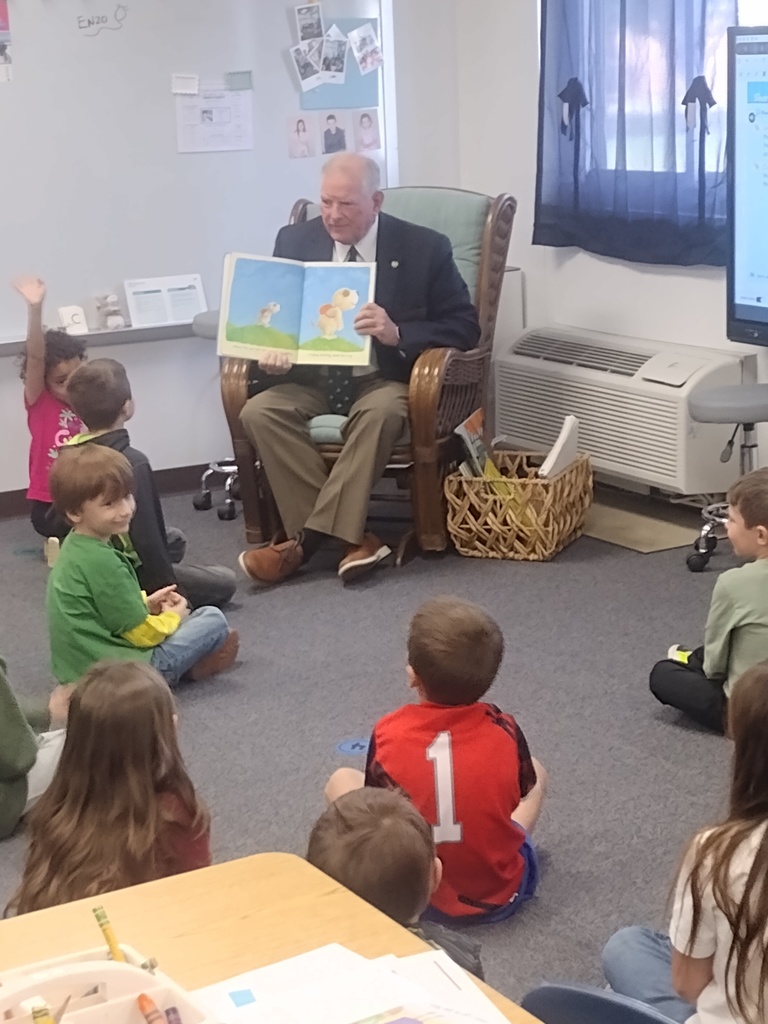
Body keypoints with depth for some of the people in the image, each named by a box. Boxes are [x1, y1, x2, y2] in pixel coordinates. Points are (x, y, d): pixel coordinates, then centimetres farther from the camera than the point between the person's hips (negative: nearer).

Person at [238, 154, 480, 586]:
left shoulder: (424, 248, -5)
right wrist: (273, 346, -15)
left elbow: (465, 326, -6)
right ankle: (352, 536, -28)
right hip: (313, 377, 3)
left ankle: (309, 539, -32)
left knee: (382, 412, -37)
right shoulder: (295, 240, 4)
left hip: (385, 378, -3)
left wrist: (397, 334, -23)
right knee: (259, 412, -26)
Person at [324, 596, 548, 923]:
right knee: (536, 770, 24)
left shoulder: (389, 733, -19)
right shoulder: (503, 729, -16)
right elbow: (525, 793, 2)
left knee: (341, 780, 17)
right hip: (502, 894, 2)